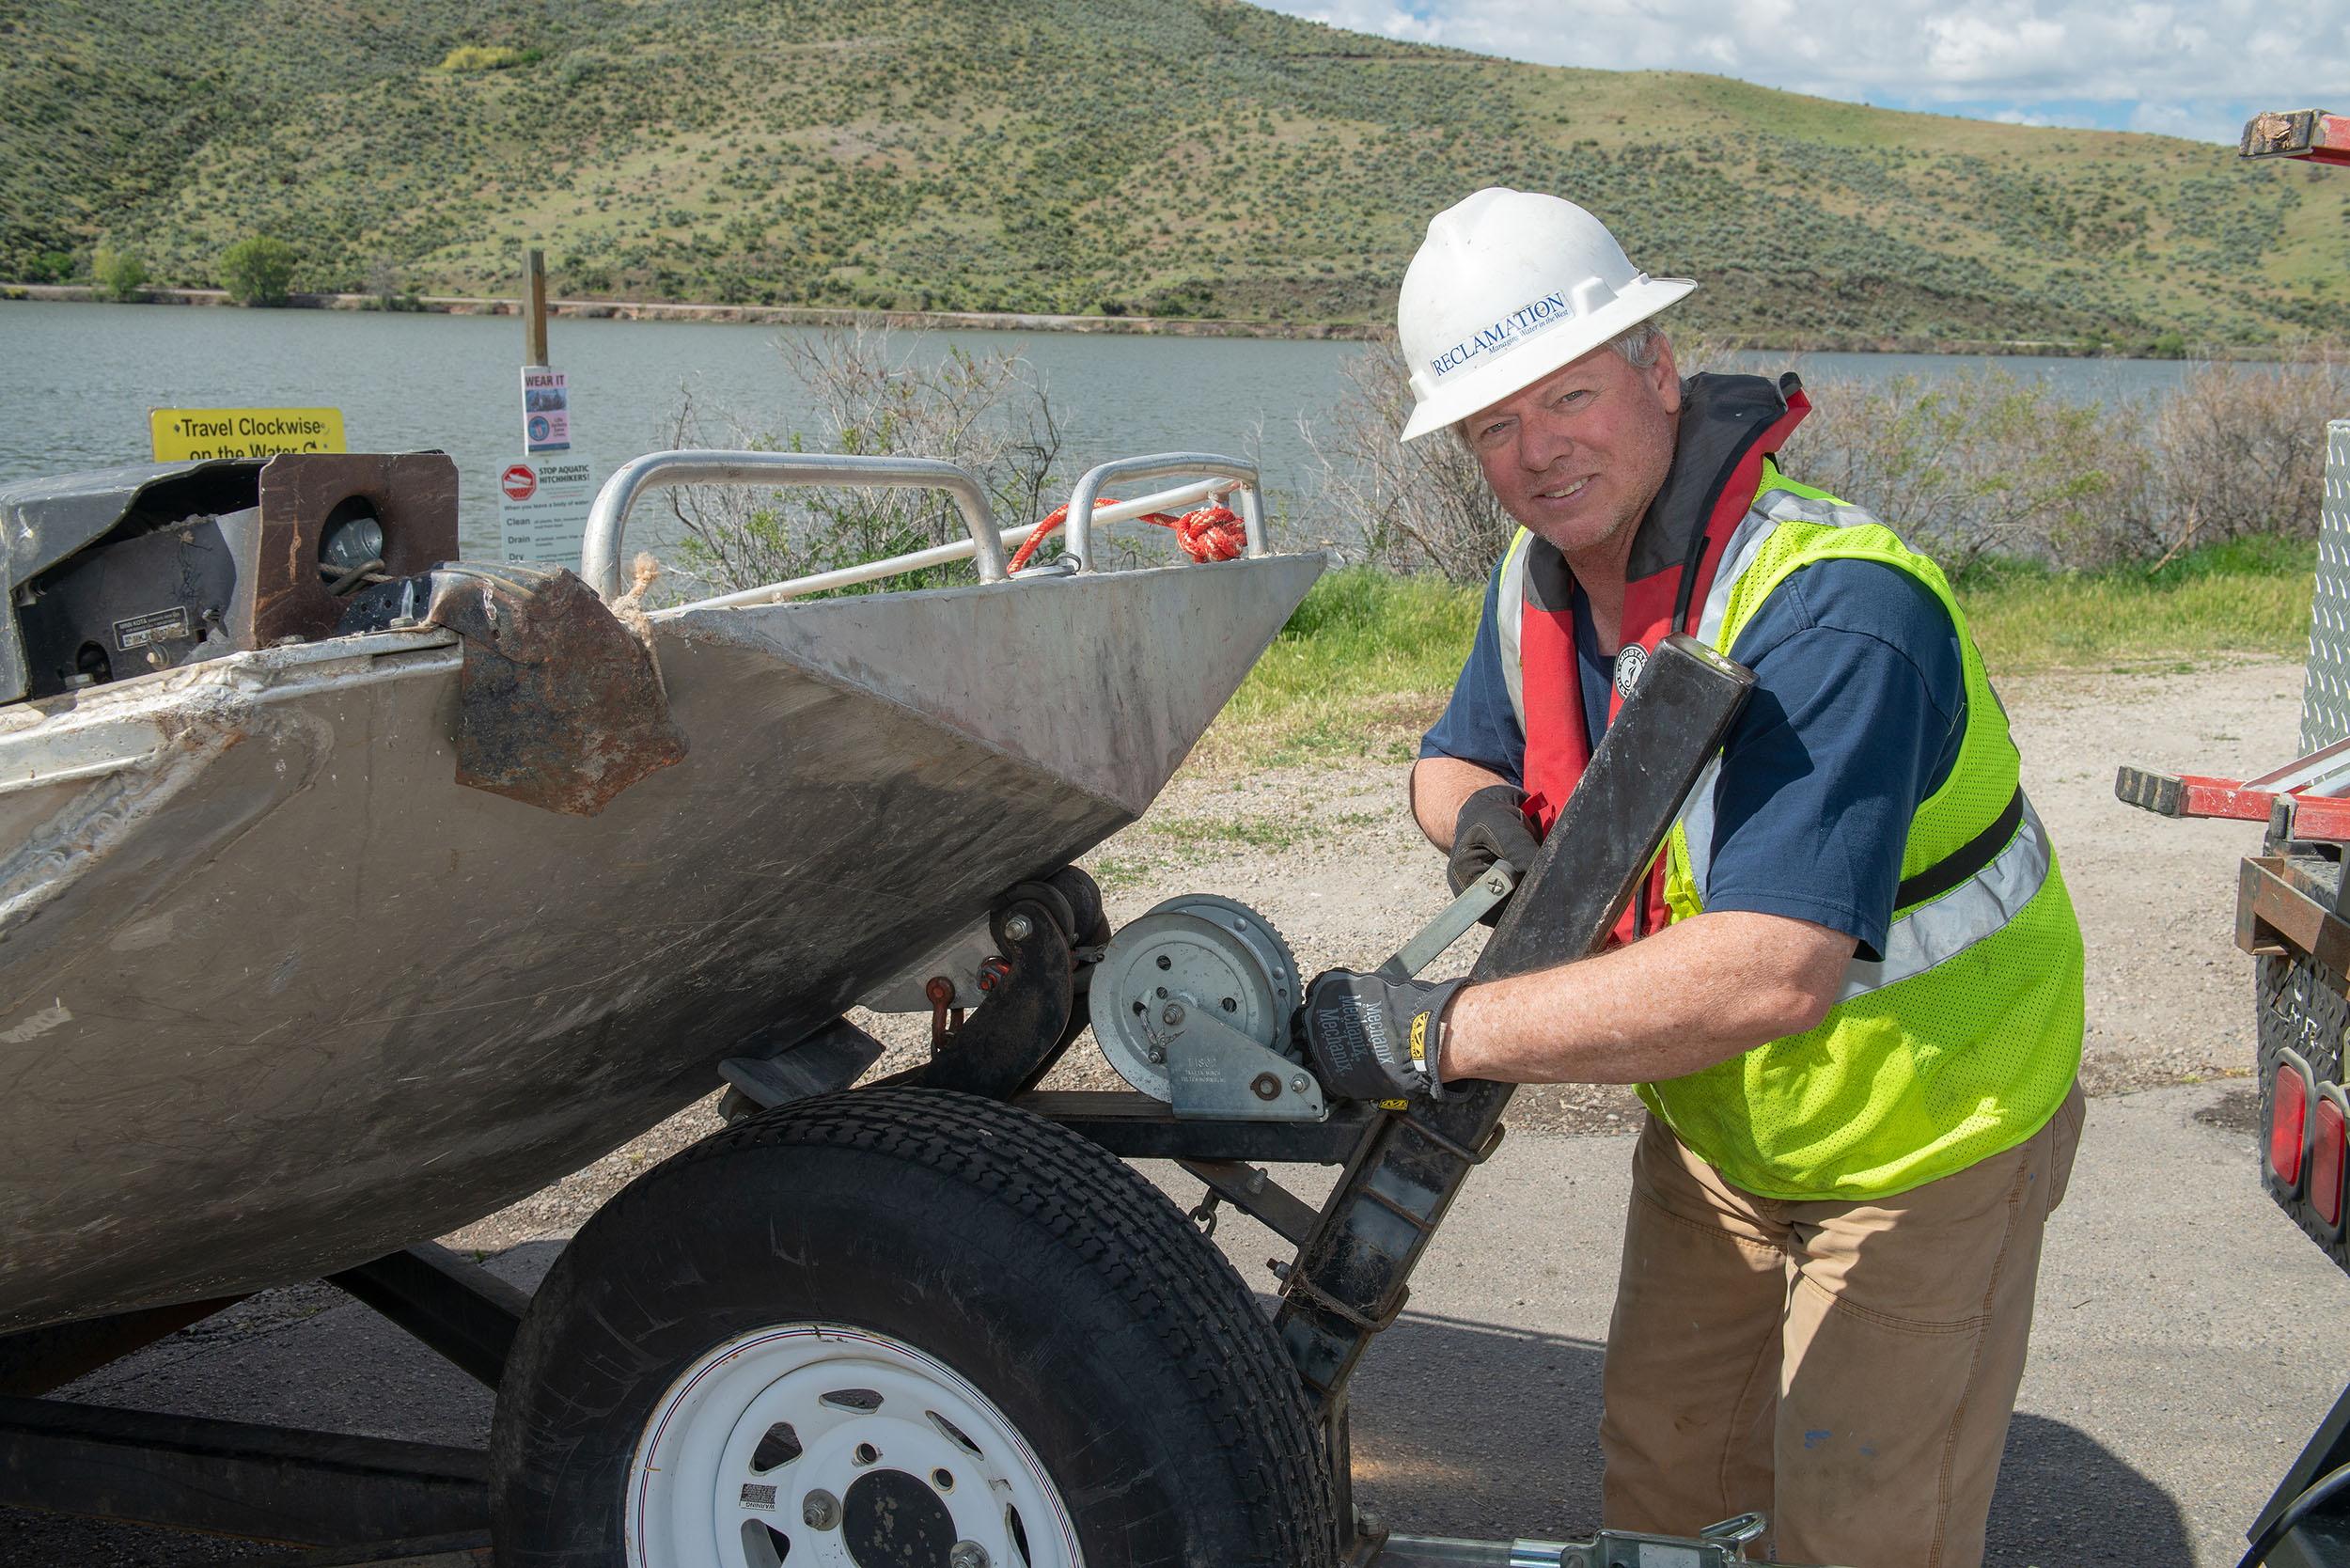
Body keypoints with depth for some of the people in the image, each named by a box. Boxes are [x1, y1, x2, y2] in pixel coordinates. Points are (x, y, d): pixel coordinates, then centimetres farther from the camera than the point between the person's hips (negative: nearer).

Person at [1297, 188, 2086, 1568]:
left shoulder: (1833, 611, -34)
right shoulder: (1543, 582, -7)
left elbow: (1773, 973, -43)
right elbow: (1452, 763, 10)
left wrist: (1437, 1033, -41)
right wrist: (1485, 814, -16)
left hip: (1924, 1140, -7)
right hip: (1715, 1129, 7)